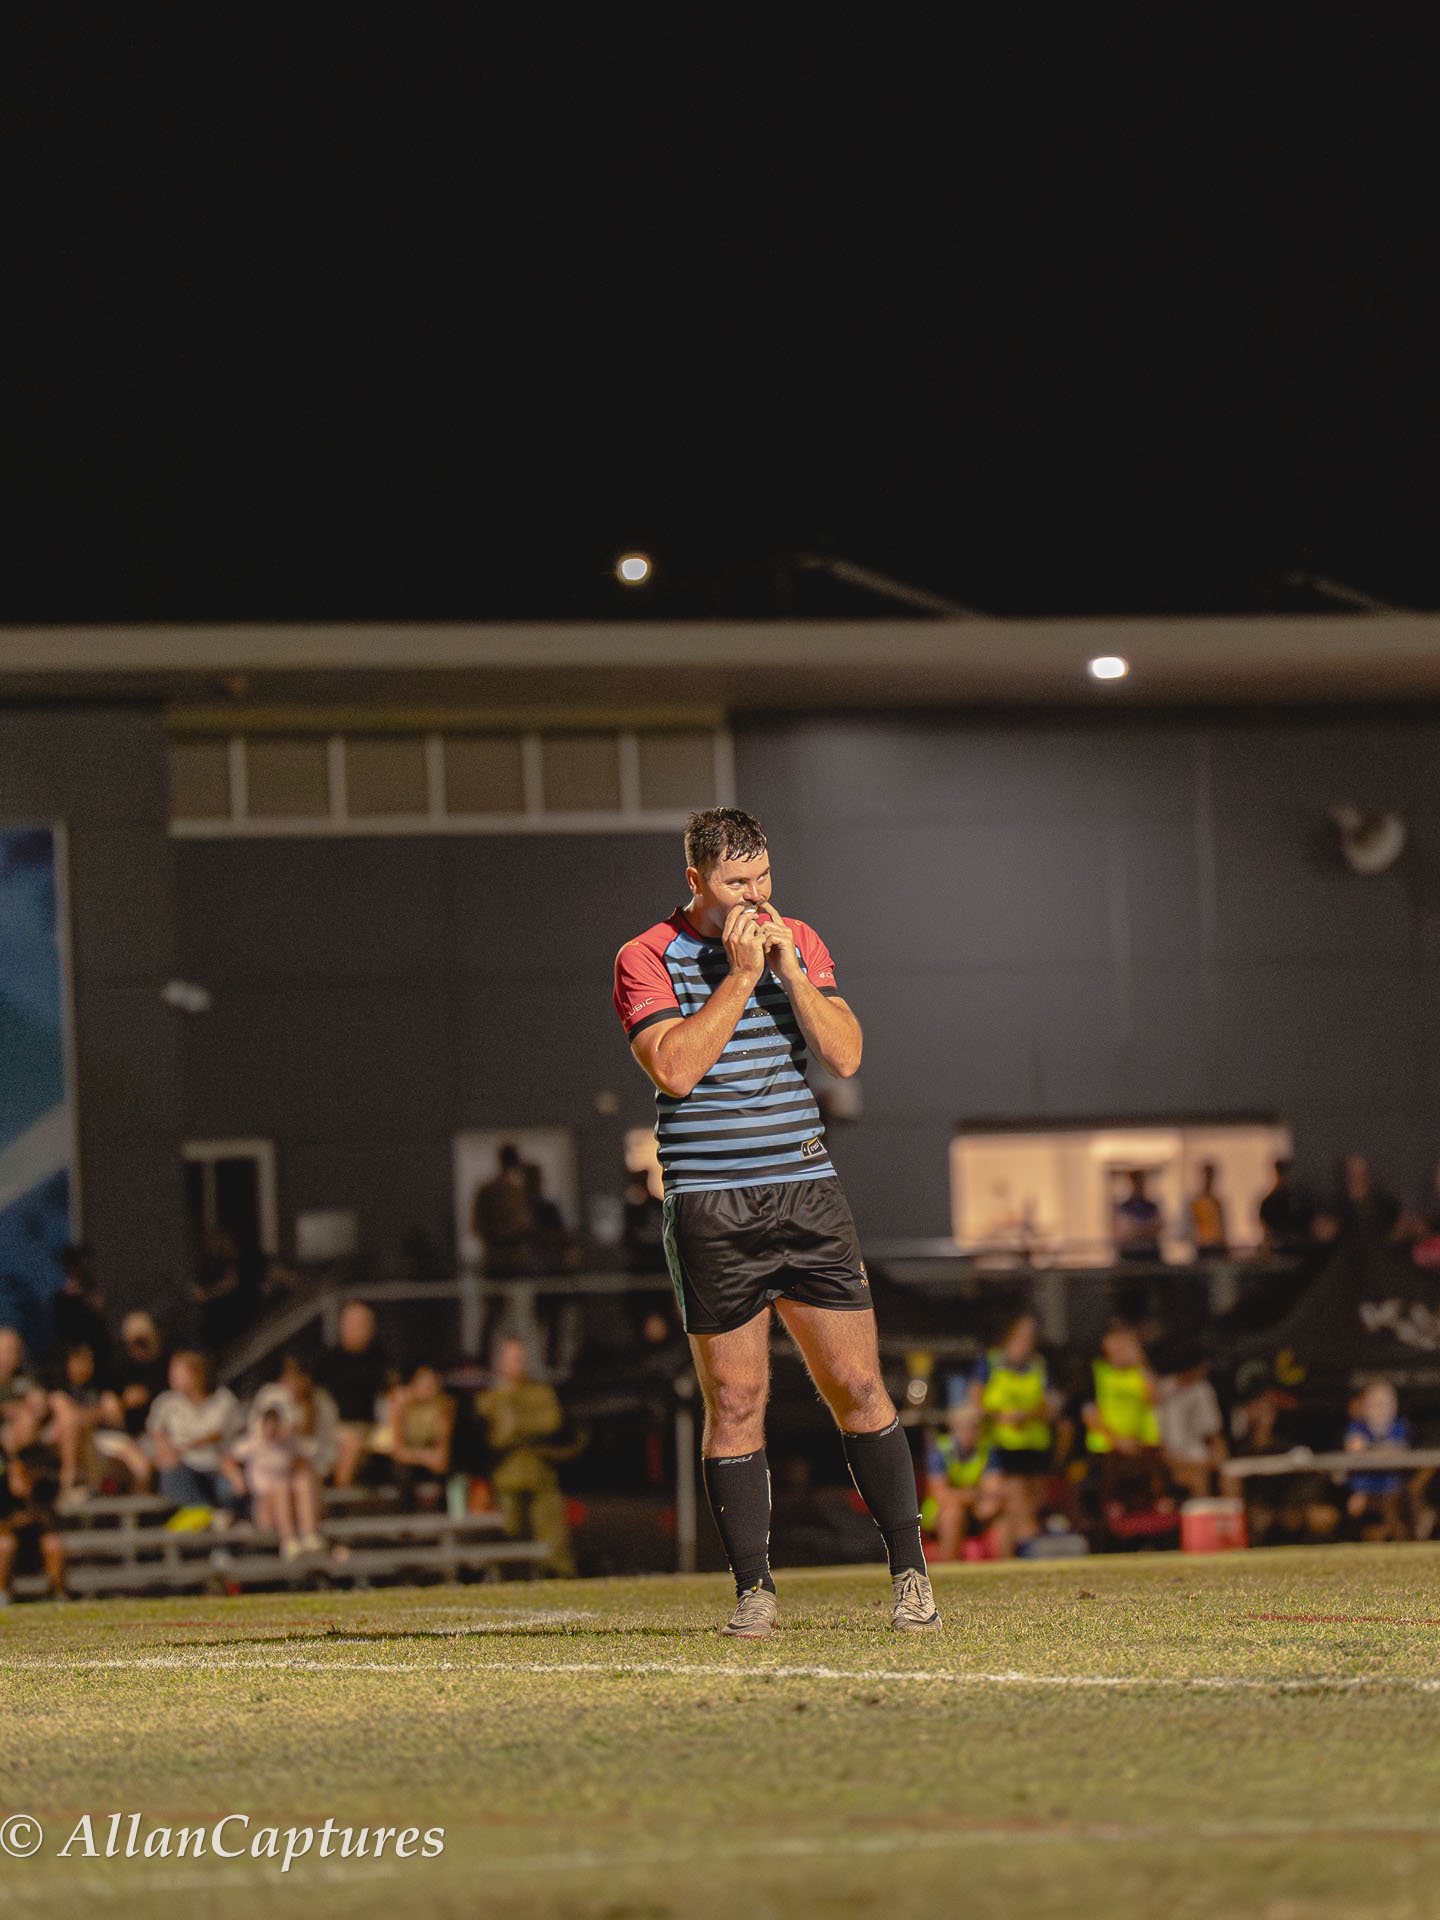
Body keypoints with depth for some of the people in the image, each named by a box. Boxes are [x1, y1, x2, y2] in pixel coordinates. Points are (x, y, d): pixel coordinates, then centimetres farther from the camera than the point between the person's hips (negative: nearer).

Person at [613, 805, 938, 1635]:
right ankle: (755, 1589, 7)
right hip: (709, 1208, -3)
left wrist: (788, 969, -9)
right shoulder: (647, 959, -1)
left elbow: (844, 1054, 0)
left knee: (858, 1384, -1)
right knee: (734, 1398, -1)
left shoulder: (799, 943, 10)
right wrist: (739, 975, -14)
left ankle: (910, 1569, 6)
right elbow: (675, 1067, -15)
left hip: (806, 1192, 3)